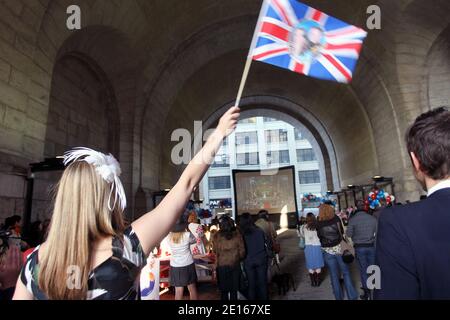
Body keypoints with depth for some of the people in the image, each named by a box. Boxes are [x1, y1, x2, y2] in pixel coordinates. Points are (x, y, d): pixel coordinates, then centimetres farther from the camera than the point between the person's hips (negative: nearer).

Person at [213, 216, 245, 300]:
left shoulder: (217, 236, -10)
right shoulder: (237, 235, -7)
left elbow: (215, 250, -2)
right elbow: (242, 251, -4)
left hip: (221, 265, -1)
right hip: (235, 265, 1)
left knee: (224, 290, 13)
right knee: (234, 289, 15)